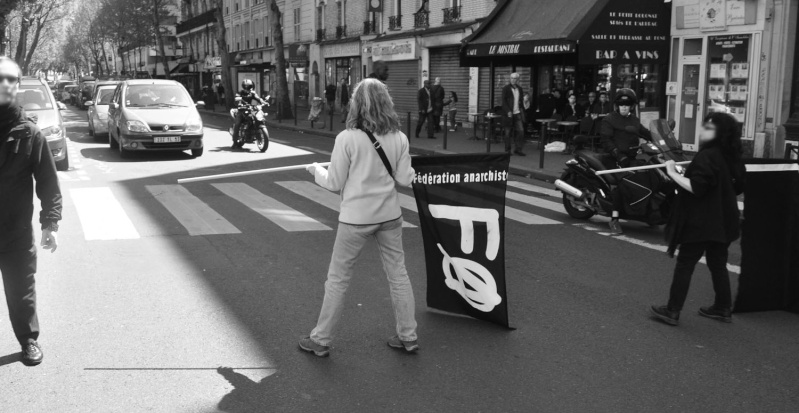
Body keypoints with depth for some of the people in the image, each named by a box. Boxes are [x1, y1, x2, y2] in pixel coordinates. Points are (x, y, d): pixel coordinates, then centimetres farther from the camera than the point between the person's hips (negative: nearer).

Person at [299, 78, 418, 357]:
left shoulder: (347, 138, -14)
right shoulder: (399, 138, -3)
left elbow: (335, 183, -8)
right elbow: (405, 179, 0)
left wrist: (316, 170, 10)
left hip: (356, 218, -3)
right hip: (389, 216, 4)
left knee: (337, 279, 9)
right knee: (398, 274, 15)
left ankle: (321, 340, 19)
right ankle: (408, 336, 24)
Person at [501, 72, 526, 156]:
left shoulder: (520, 89, 12)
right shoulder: (506, 88, -3)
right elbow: (503, 101, -7)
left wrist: (522, 109, 7)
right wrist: (508, 111, -16)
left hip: (518, 113, 4)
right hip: (509, 114, -4)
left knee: (521, 130, -4)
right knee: (508, 132, 1)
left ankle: (518, 149, 5)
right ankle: (507, 150, 11)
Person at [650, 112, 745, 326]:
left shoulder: (707, 156, -19)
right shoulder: (730, 156, 8)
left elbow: (696, 188, -26)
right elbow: (738, 186, 18)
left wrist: (673, 173, -18)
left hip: (701, 221, -9)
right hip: (723, 220, 9)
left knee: (684, 264, -2)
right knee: (718, 264, 18)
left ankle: (672, 311, 2)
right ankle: (723, 308, 26)